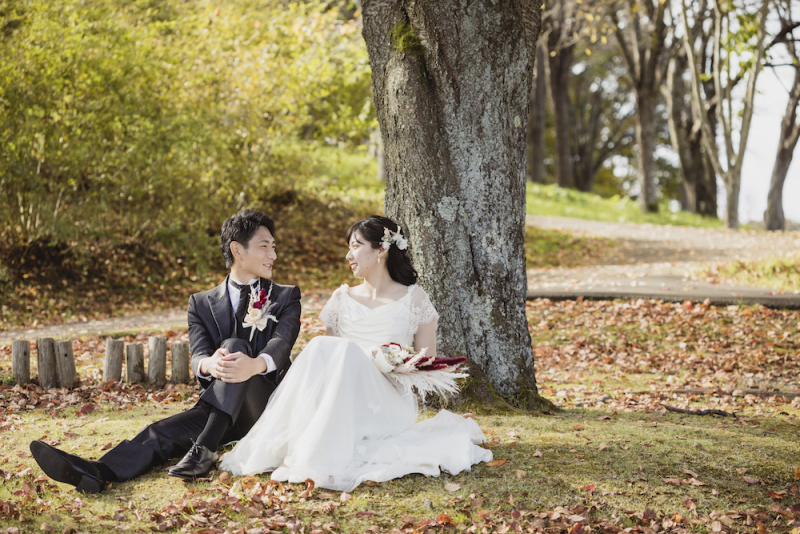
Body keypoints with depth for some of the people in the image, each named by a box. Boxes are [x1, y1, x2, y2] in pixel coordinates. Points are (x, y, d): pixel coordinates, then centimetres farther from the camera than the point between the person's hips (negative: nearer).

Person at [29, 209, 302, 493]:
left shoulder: (286, 297, 11)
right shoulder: (202, 303, 14)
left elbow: (281, 343, -10)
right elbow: (198, 355, -4)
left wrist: (255, 364, -36)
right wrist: (210, 365, -33)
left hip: (267, 406, -2)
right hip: (218, 409, 2)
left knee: (235, 345, -29)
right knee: (164, 431, -27)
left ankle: (205, 448, -43)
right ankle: (99, 471, -52)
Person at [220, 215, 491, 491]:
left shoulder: (414, 299, 8)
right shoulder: (342, 298, 18)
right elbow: (325, 364, 18)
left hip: (390, 403, -3)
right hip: (342, 405, 3)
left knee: (347, 350, -32)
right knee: (321, 346, -27)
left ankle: (314, 457, -41)